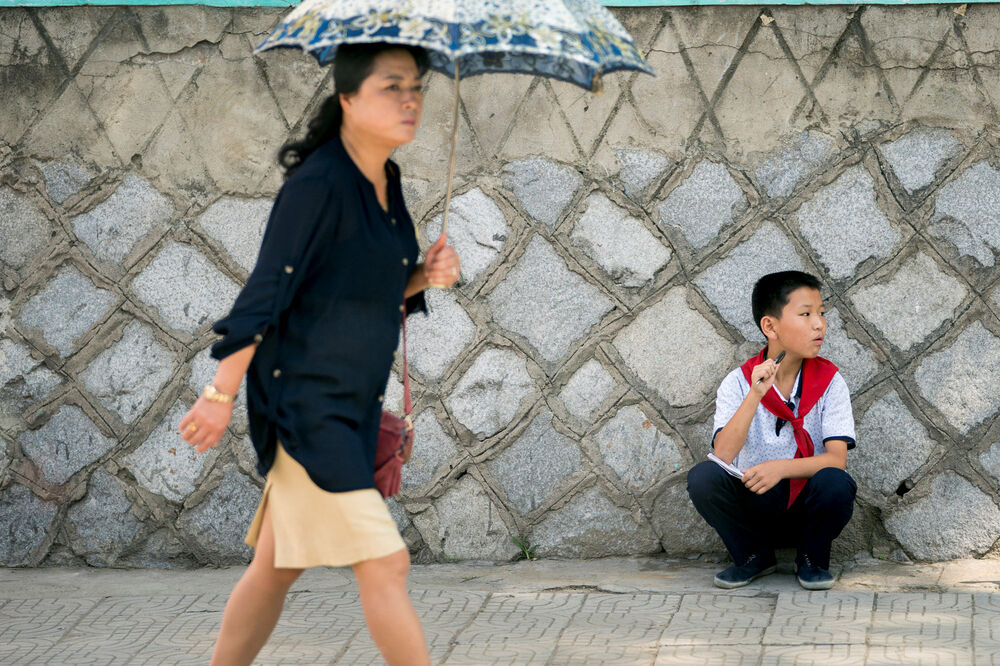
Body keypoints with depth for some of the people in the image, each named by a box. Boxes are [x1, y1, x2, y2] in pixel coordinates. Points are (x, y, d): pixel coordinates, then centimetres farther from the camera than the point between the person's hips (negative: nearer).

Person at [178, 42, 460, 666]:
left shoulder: (385, 181, 9)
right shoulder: (318, 183, -17)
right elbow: (266, 292, -16)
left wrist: (425, 277, -3)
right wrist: (223, 393, -15)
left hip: (351, 408, 9)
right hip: (305, 403, -9)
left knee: (277, 566, 16)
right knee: (385, 563, -9)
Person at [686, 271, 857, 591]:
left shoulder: (829, 381, -3)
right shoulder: (738, 383, -4)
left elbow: (837, 458, -14)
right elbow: (723, 454, -18)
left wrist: (782, 467, -30)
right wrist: (756, 394, -27)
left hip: (808, 508, 0)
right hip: (755, 510, 0)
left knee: (835, 482, -33)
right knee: (703, 476, -27)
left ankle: (811, 558, 0)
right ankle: (754, 555, 1)